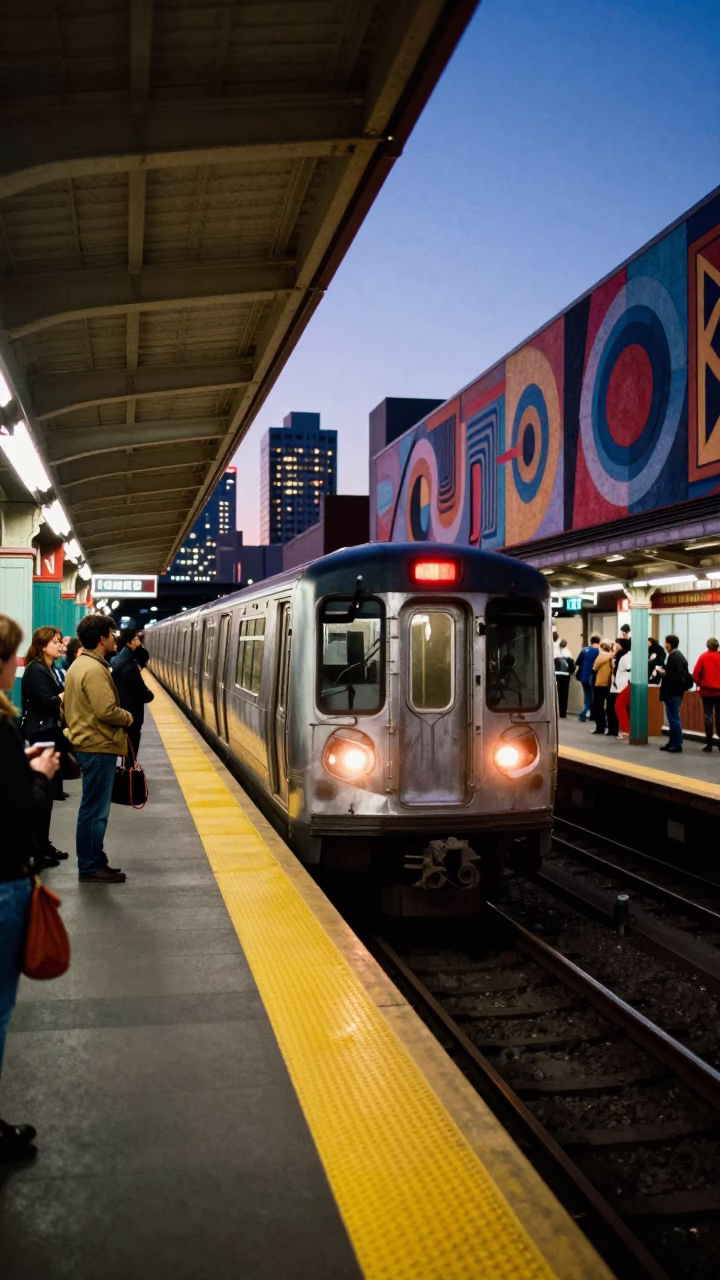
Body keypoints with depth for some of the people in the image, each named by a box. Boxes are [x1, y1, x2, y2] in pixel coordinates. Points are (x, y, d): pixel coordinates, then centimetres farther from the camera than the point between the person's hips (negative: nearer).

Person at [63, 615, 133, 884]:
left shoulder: (80, 664, 14)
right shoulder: (94, 669, -20)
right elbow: (107, 711, -26)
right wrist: (128, 718, -7)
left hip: (88, 744, 11)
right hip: (98, 747, -11)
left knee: (92, 808, 16)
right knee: (95, 810, -3)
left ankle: (93, 862, 23)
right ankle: (90, 867, 5)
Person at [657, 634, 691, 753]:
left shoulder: (674, 657, -17)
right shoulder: (678, 655, 14)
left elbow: (674, 676, -25)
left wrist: (663, 673, -13)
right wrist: (664, 670, 5)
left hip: (672, 692, -10)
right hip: (676, 691, 10)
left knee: (674, 718, -5)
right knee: (673, 717, 14)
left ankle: (677, 744, -1)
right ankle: (673, 742, 20)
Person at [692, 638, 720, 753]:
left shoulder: (703, 657, -4)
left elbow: (696, 673, -7)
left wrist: (699, 684, 10)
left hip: (707, 690, -1)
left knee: (708, 716, 3)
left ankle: (709, 744, 0)